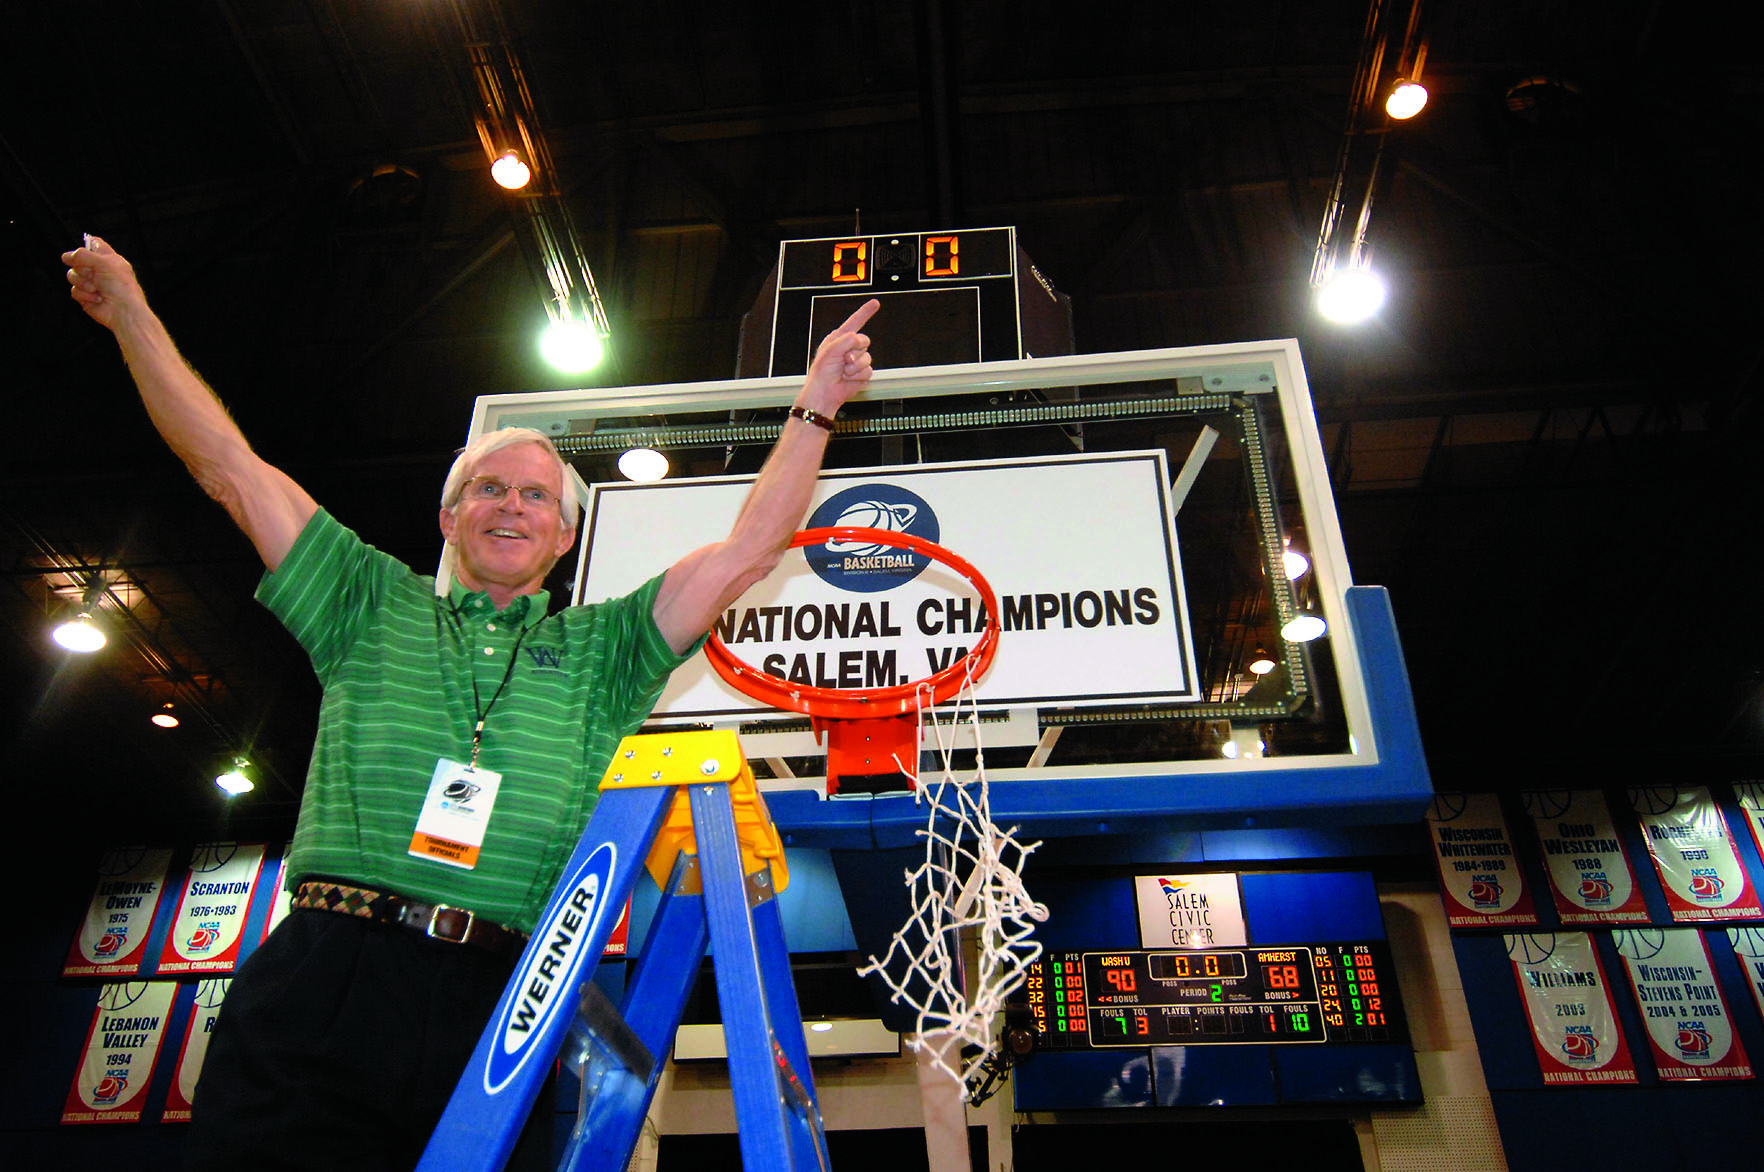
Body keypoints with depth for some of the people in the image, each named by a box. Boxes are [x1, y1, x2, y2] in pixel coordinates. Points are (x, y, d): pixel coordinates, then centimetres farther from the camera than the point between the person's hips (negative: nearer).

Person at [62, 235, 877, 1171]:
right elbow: (229, 468, 19)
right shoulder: (375, 604, 17)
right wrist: (131, 314, 22)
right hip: (320, 979, 0)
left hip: (492, 1006, 0)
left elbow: (747, 551, 12)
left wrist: (813, 410, 11)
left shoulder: (597, 649, 17)